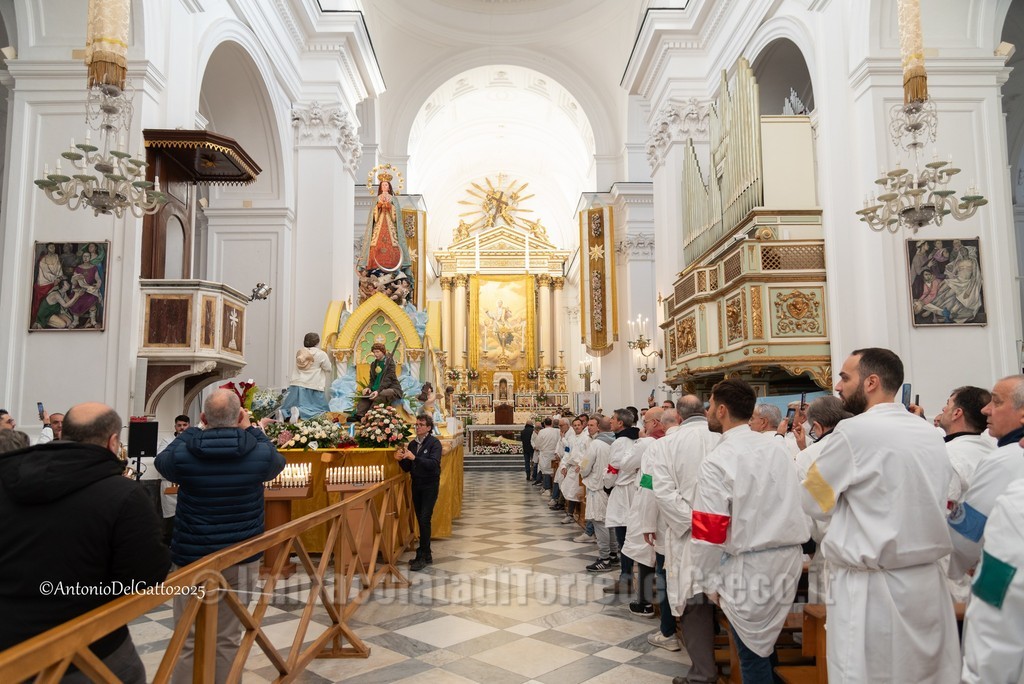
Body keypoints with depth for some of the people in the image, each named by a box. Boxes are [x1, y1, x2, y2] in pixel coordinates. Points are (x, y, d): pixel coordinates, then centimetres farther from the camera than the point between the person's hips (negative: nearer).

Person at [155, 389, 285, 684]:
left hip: (191, 559, -1)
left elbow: (161, 461, 13)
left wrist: (193, 430, 18)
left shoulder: (183, 455, -11)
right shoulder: (260, 453, -10)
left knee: (188, 640, 11)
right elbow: (278, 462, 14)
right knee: (228, 638, 11)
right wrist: (252, 430, 20)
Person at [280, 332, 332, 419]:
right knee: (322, 409, -5)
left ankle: (283, 413, -19)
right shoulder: (321, 354, -3)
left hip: (296, 385, 5)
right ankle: (299, 411, -30)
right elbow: (328, 369, 5)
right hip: (312, 387, -5)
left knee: (288, 407, 16)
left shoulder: (299, 353, 12)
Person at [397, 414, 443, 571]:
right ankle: (426, 555, 21)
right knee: (421, 521, 11)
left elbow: (433, 463, -24)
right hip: (416, 485, 6)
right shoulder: (412, 444, 7)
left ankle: (422, 556, -4)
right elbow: (407, 468, 9)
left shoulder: (434, 443, -10)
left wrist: (414, 457, -31)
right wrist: (401, 459, -11)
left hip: (430, 486, -6)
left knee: (424, 520, -10)